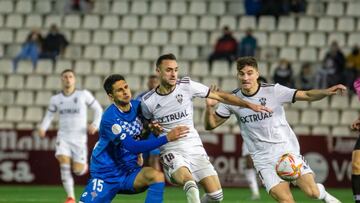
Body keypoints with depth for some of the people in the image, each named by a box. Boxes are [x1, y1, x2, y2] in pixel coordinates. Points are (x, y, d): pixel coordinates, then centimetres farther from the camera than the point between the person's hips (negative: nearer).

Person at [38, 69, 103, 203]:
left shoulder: (83, 95, -1)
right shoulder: (56, 99, 6)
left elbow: (98, 109, 7)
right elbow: (49, 115, 18)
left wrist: (95, 124, -10)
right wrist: (43, 128, -1)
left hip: (79, 138, -1)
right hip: (63, 137, 1)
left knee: (78, 171, -7)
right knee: (64, 162, -23)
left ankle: (84, 165, 33)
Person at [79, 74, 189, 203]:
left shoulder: (137, 105, -2)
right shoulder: (109, 118, -21)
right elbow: (133, 147, -28)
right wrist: (167, 138, -32)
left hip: (129, 172, 4)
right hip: (105, 176, -4)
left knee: (158, 177, -26)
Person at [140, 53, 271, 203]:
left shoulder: (187, 85, -3)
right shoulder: (148, 101, -4)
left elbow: (220, 96, 3)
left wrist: (249, 105, 0)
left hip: (195, 148, 3)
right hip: (171, 151, -3)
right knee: (189, 180, -37)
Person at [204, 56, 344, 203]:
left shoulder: (273, 91, -7)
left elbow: (307, 95, -9)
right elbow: (211, 125, 5)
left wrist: (326, 92, -28)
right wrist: (209, 107, -15)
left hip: (288, 150, 0)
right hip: (264, 159, 1)